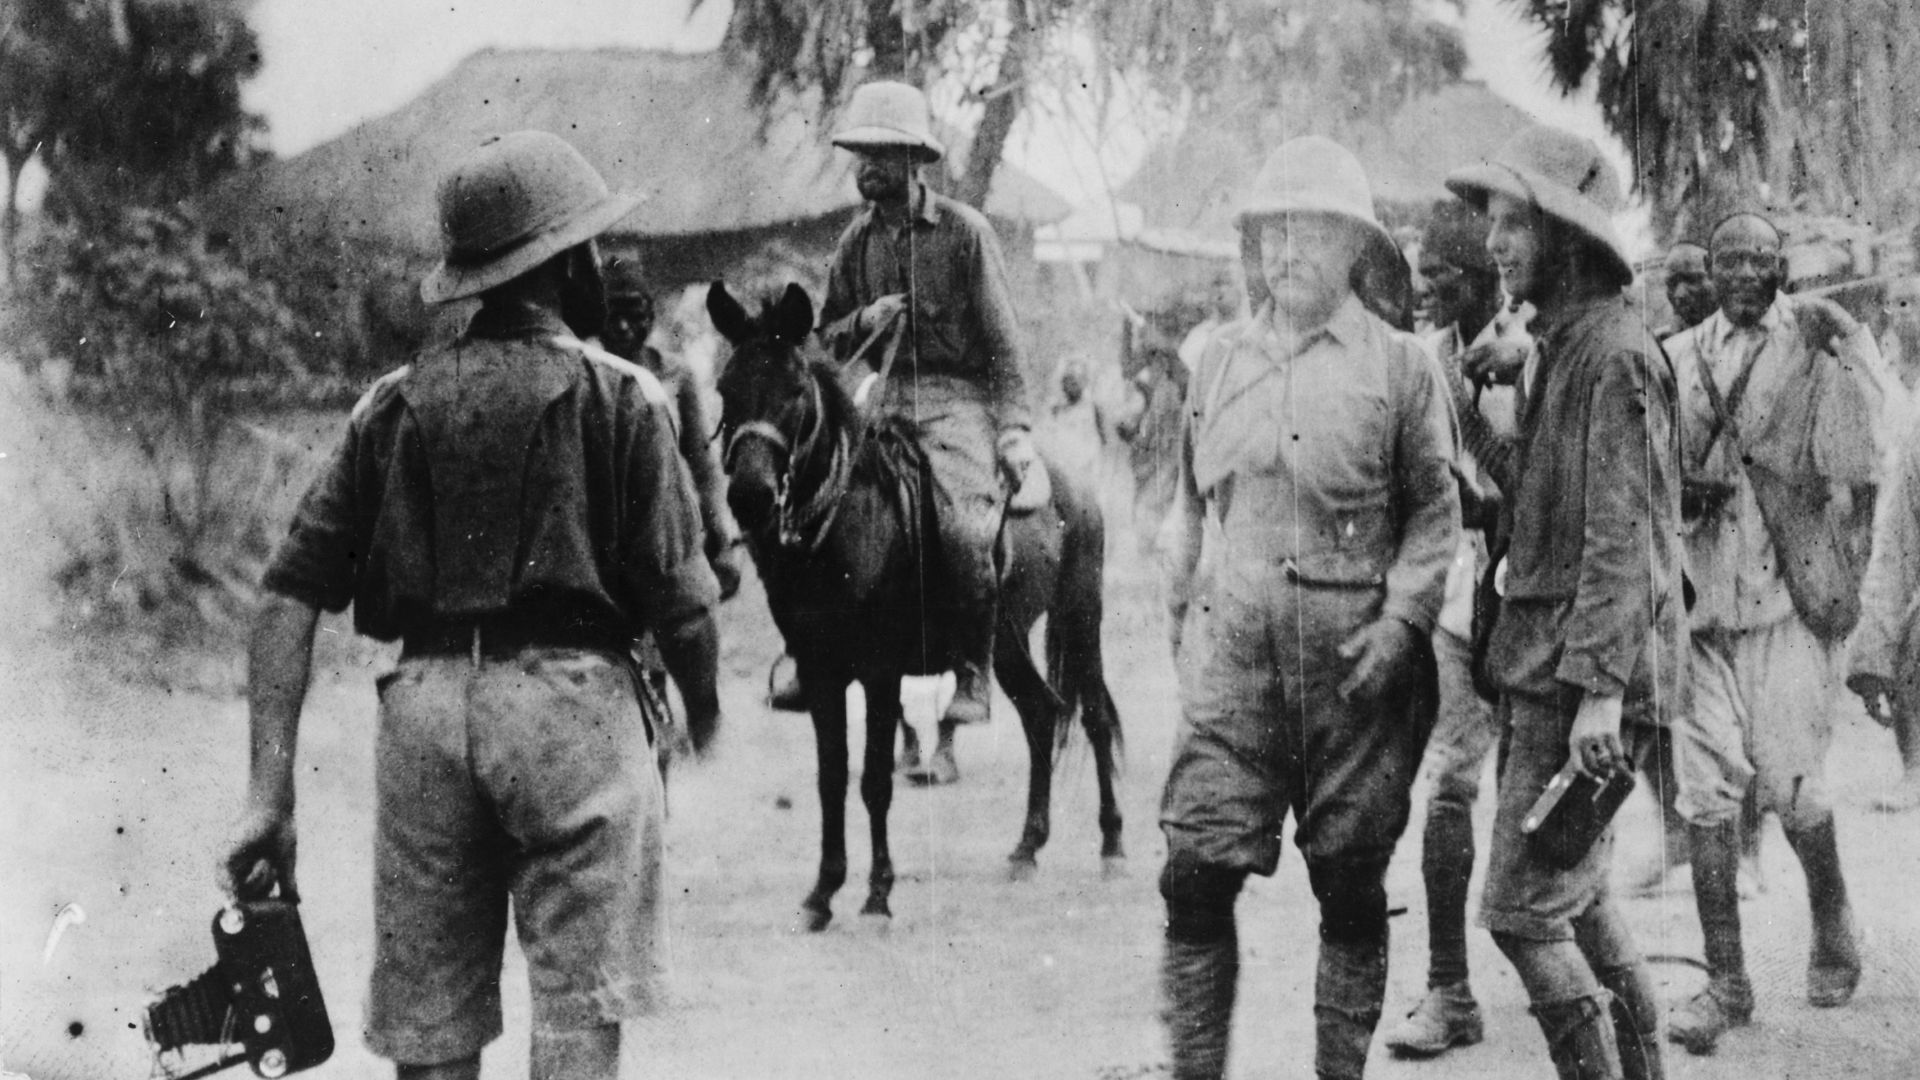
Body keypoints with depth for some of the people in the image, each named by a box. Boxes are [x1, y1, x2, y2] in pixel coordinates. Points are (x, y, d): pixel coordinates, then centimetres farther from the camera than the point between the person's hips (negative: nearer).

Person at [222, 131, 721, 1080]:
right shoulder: (622, 397, 0)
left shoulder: (394, 403, 10)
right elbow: (678, 604, -3)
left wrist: (270, 790, 2)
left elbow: (289, 597, 4)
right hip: (571, 692, -4)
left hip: (422, 699, 4)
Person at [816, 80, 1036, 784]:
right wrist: (865, 320, -4)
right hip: (882, 397, 5)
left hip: (957, 396, -4)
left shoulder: (964, 230, 2)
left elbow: (1002, 341, 1)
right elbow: (827, 342, 19)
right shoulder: (857, 241, 14)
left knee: (962, 524, -27)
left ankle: (972, 673, -12)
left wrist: (1013, 427, -8)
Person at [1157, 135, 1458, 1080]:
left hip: (1357, 658, -2)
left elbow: (1434, 514, 2)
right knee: (1195, 878, -6)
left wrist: (1399, 622, -10)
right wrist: (1183, 627, 13)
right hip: (1232, 649, 2)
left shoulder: (1401, 366, 2)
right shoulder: (1219, 363, 11)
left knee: (1351, 889, 5)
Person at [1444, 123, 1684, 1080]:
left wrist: (1601, 688, -23)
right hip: (1541, 663, 10)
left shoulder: (1613, 353, -13)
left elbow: (1622, 535, -19)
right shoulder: (1553, 346, 16)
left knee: (1524, 910, -8)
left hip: (1582, 673, -10)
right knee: (1580, 904, 15)